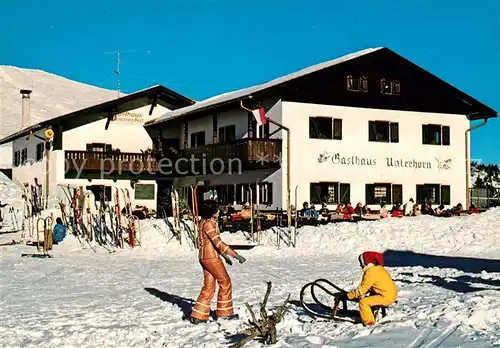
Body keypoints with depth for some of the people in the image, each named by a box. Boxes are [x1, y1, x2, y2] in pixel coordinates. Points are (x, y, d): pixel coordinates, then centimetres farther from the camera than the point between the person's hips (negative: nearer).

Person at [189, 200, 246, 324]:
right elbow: (218, 242, -24)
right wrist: (235, 255, -23)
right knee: (225, 282, 6)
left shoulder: (204, 222, 12)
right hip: (211, 258, -9)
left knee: (209, 287, 12)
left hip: (204, 257, 9)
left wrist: (224, 255, 24)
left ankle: (198, 315, 11)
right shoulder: (208, 224, -18)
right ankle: (224, 312, 17)